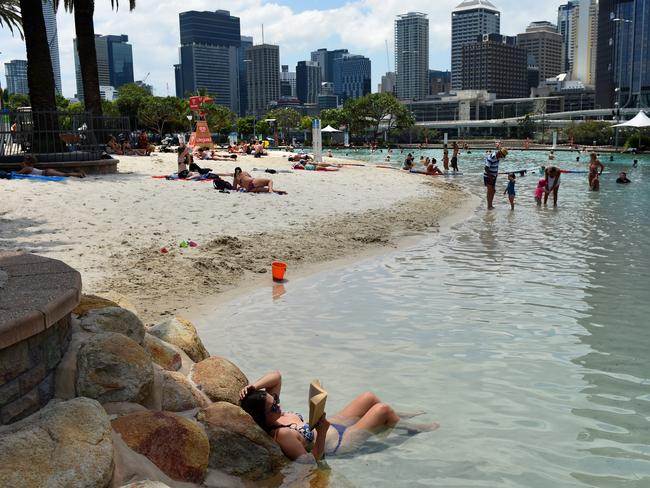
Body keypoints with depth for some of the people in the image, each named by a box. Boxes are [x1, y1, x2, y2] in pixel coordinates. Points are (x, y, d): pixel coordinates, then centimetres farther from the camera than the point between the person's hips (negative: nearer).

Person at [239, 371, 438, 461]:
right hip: (338, 443, -8)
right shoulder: (281, 436, -37)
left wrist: (254, 386, -27)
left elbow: (276, 376, -9)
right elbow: (311, 460, -33)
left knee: (369, 397, 14)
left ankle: (398, 418, 44)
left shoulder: (273, 415, -13)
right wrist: (322, 432, -42)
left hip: (332, 426, 8)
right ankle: (412, 429, 27)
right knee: (382, 409, -6)